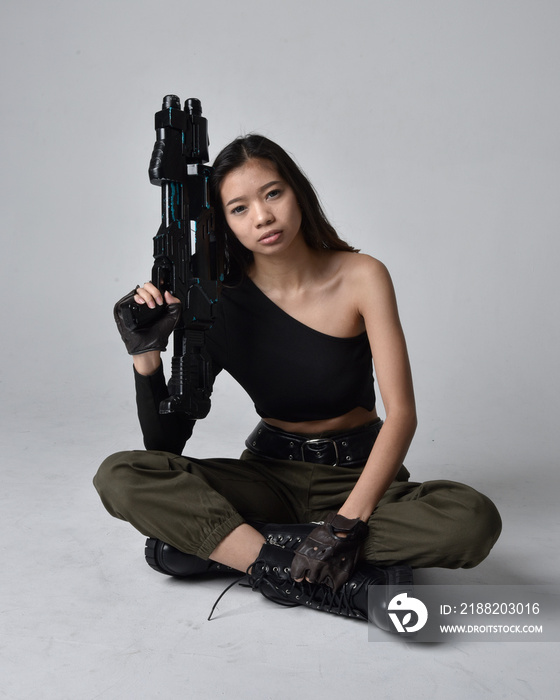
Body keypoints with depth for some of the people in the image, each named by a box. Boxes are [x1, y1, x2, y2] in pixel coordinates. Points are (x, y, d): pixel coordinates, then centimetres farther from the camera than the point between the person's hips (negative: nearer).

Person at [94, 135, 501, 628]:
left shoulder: (361, 277, -10)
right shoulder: (221, 303, -8)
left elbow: (401, 413, -17)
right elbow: (166, 445, -7)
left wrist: (346, 523, -28)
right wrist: (146, 357, -24)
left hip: (359, 472, 0)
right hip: (272, 473, 1)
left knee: (475, 521, -31)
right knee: (120, 477, -21)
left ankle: (214, 541, -24)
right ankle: (337, 583, -28)